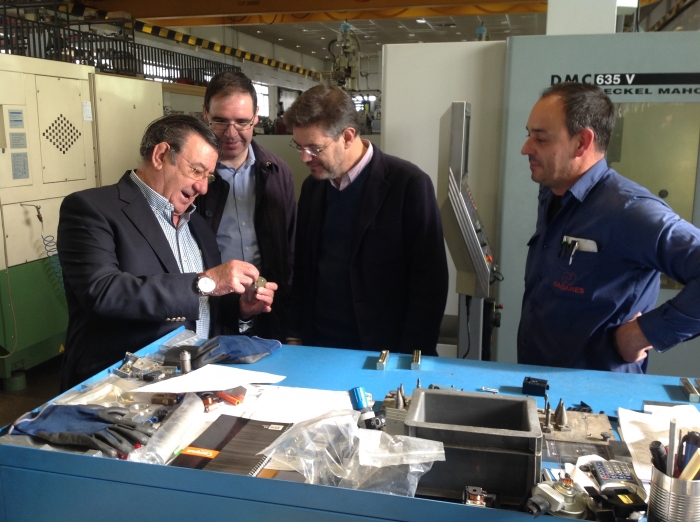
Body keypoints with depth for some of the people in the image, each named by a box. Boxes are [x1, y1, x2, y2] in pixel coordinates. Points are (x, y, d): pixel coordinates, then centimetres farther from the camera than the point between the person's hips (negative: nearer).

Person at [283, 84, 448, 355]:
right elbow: (302, 269, 12)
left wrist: (410, 360, -12)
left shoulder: (409, 184, -12)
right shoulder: (312, 186, 6)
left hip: (383, 353, -4)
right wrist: (296, 336, 6)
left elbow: (430, 282, -12)